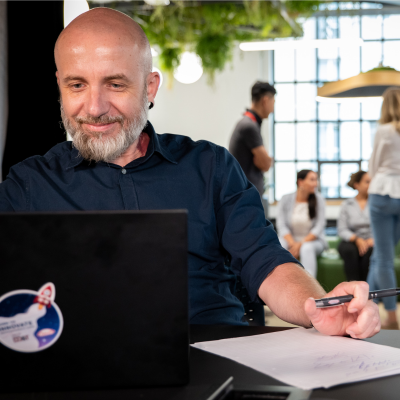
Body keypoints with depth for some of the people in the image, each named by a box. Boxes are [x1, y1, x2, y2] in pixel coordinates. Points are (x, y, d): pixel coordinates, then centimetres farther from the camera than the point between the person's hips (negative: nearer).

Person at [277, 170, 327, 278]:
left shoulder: (318, 199, -2)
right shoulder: (286, 199, -2)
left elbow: (319, 227, -6)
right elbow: (281, 225, -6)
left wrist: (302, 243, -17)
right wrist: (293, 244, -21)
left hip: (312, 240, -1)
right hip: (290, 239, 1)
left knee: (307, 248, -36)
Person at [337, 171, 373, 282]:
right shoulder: (347, 204, 9)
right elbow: (342, 230, 1)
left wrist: (373, 239, -18)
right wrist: (357, 239, -16)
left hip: (371, 241, 0)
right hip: (351, 241, 0)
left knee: (369, 250, -34)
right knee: (349, 250, -34)